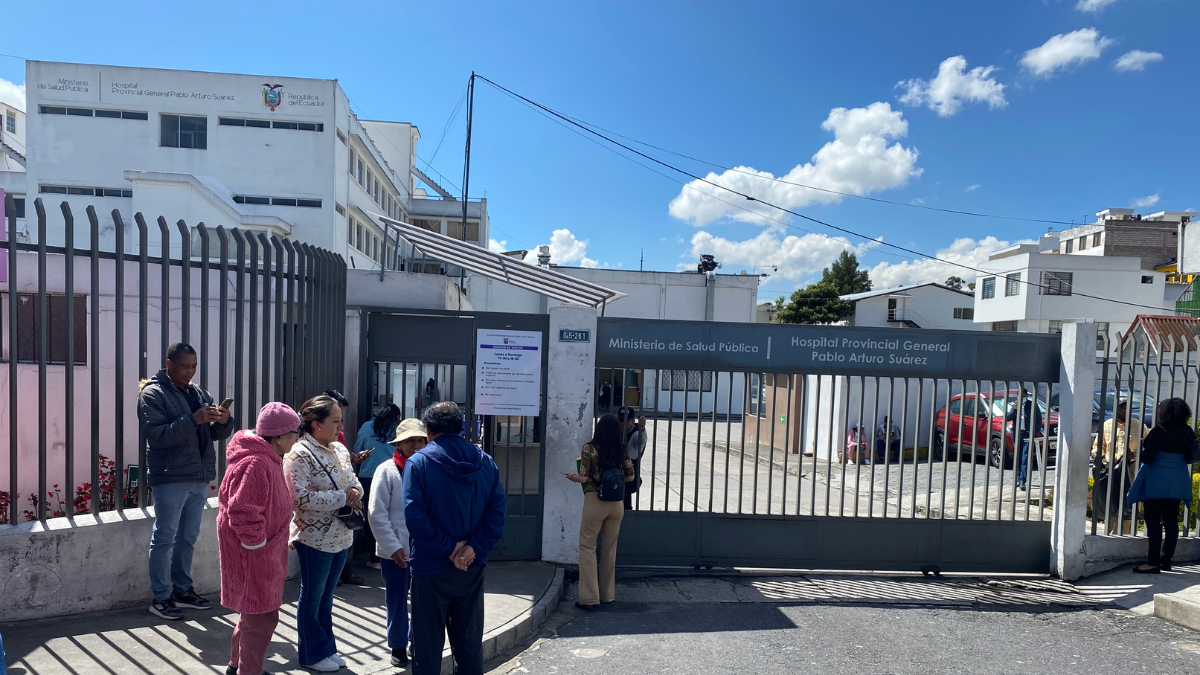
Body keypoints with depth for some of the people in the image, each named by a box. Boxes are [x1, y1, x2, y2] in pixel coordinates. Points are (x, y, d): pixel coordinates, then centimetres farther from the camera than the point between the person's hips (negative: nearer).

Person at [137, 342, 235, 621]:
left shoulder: (199, 394, 13)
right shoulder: (153, 394, -6)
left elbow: (218, 434, 12)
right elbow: (155, 435, -18)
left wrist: (223, 420, -10)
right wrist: (193, 420, -27)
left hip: (199, 478, 7)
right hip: (170, 479, -6)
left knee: (188, 538, 15)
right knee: (164, 539, 3)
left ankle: (182, 591, 27)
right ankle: (161, 598, 13)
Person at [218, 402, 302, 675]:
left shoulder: (267, 458, 8)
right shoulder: (255, 464, -26)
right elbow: (244, 514, -28)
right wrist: (259, 546, -18)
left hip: (263, 553, 11)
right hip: (253, 557, -11)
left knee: (254, 613, 24)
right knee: (262, 619, 0)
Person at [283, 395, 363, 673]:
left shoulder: (340, 449, 6)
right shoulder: (299, 455, -17)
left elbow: (353, 481, 14)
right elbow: (301, 498, -24)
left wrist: (355, 491, -9)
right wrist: (342, 497, -22)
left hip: (341, 536, 7)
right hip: (315, 538, -7)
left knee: (326, 597, 20)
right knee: (312, 598, 11)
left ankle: (327, 648, 34)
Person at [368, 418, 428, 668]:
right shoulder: (387, 470, -8)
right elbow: (377, 513, -9)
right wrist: (393, 546, -12)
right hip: (396, 550, -2)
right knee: (397, 601, 12)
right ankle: (398, 645, 31)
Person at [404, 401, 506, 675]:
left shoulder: (419, 462, -11)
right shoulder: (485, 462, 1)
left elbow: (415, 515, -19)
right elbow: (497, 510, -7)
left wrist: (448, 547, -14)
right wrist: (474, 547, -12)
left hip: (431, 569, -4)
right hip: (472, 569, 4)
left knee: (428, 644, 10)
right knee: (470, 642, 17)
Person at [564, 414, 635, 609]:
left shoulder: (590, 448, -8)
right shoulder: (622, 450, 2)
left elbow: (584, 478, -11)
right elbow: (630, 477, 7)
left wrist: (572, 476, 9)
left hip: (594, 500, -4)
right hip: (617, 503, 4)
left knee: (587, 547, 6)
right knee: (610, 548, 15)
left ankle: (589, 598, 4)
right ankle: (607, 595, 25)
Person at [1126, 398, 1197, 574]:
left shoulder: (1159, 431, -14)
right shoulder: (1188, 433, 5)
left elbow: (1147, 457, -17)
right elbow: (1190, 458, 14)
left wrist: (1143, 450, 3)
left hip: (1158, 482, -7)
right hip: (1179, 482, 7)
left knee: (1153, 521, -4)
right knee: (1171, 521, 12)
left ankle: (1153, 562, -5)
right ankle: (1166, 559, 19)